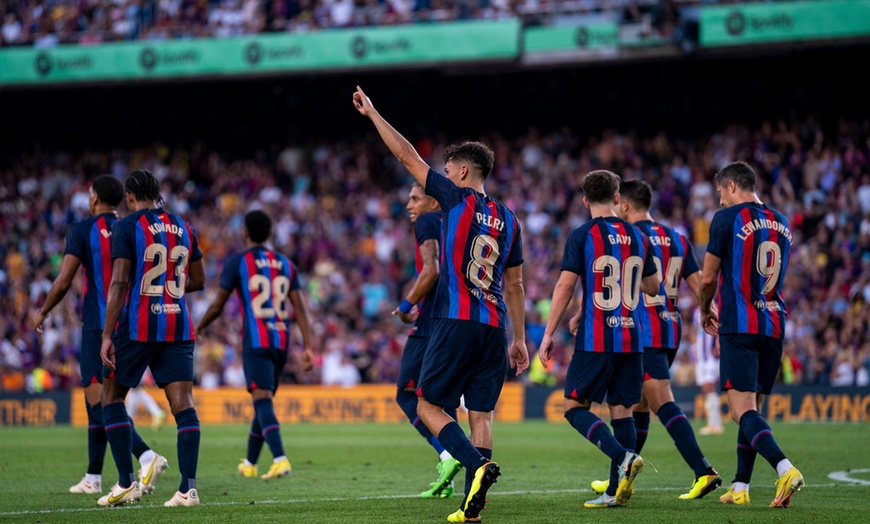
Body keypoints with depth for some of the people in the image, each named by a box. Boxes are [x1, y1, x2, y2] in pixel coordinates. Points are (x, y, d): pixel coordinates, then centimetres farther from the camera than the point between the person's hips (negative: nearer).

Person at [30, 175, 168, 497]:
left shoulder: (83, 231, -5)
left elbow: (64, 281, -8)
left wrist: (42, 313, 7)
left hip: (98, 326, -6)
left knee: (100, 400, -9)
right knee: (98, 400, 15)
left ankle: (145, 456, -29)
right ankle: (93, 477, 17)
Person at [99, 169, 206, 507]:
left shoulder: (127, 227, -5)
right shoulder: (183, 228, 12)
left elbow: (119, 282, -12)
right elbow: (198, 281, 19)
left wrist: (107, 335, -13)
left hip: (137, 326, -4)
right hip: (178, 327, 4)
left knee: (112, 396, 10)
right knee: (183, 403, -2)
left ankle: (126, 483, 3)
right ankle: (188, 488, -13)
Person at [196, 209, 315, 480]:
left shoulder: (237, 262, 0)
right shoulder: (285, 264, 13)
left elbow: (217, 306, 2)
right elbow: (300, 308, 4)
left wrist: (198, 329, 19)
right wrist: (308, 347, 2)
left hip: (255, 343, -5)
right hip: (281, 341, 5)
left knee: (262, 400, -14)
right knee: (263, 401, 18)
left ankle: (280, 458, -34)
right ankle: (249, 463, 29)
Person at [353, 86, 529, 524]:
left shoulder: (457, 200, -1)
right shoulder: (508, 219, 14)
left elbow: (409, 157, 2)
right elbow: (515, 285, 18)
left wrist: (372, 114, 11)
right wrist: (519, 339, 22)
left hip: (456, 322, -6)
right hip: (494, 327, 6)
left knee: (429, 406, 2)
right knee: (480, 414, 6)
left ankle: (478, 465, -21)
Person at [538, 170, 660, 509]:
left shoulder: (582, 236, -6)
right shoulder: (637, 237, 9)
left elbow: (565, 287, -10)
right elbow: (652, 287, 17)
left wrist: (548, 335, -5)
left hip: (595, 340, -5)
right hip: (631, 339, 5)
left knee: (575, 407, 2)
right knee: (622, 411, 7)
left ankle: (623, 457, -18)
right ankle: (616, 491, 3)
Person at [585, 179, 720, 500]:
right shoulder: (676, 239, 12)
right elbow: (698, 284, 8)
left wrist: (579, 317, 5)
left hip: (643, 332, -8)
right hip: (671, 330, 8)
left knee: (663, 403, -13)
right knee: (637, 403, 18)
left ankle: (703, 471, -25)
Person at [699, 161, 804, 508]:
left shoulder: (727, 218, -4)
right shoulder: (782, 224, 15)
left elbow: (708, 279, -1)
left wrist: (705, 312, 19)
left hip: (740, 326, -7)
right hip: (774, 326, 7)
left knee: (743, 409, -12)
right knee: (752, 408, 14)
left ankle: (785, 469, -31)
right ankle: (740, 488, 16)